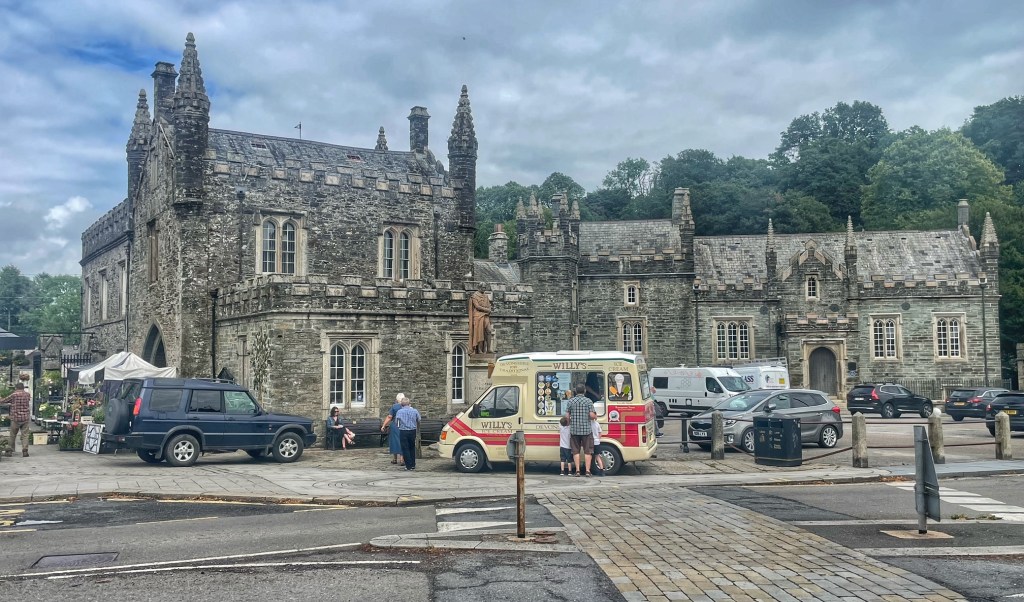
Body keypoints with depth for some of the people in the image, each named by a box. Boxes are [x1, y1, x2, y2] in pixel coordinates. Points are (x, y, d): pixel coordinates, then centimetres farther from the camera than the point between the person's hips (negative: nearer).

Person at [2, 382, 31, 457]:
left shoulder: (14, 395, -6)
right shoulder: (27, 394, 4)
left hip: (15, 418, -2)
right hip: (25, 418, 2)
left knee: (13, 435, 12)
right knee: (25, 435, 1)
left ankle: (10, 450, 20)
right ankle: (25, 451, -7)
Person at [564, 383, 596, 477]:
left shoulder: (571, 401, 2)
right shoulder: (588, 401, -4)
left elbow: (567, 416, 2)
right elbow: (592, 415, -10)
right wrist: (595, 417, 12)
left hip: (574, 430, 2)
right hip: (586, 429, -2)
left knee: (576, 451, 8)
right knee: (587, 451, 6)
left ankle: (578, 470, 5)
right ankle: (587, 471, 2)